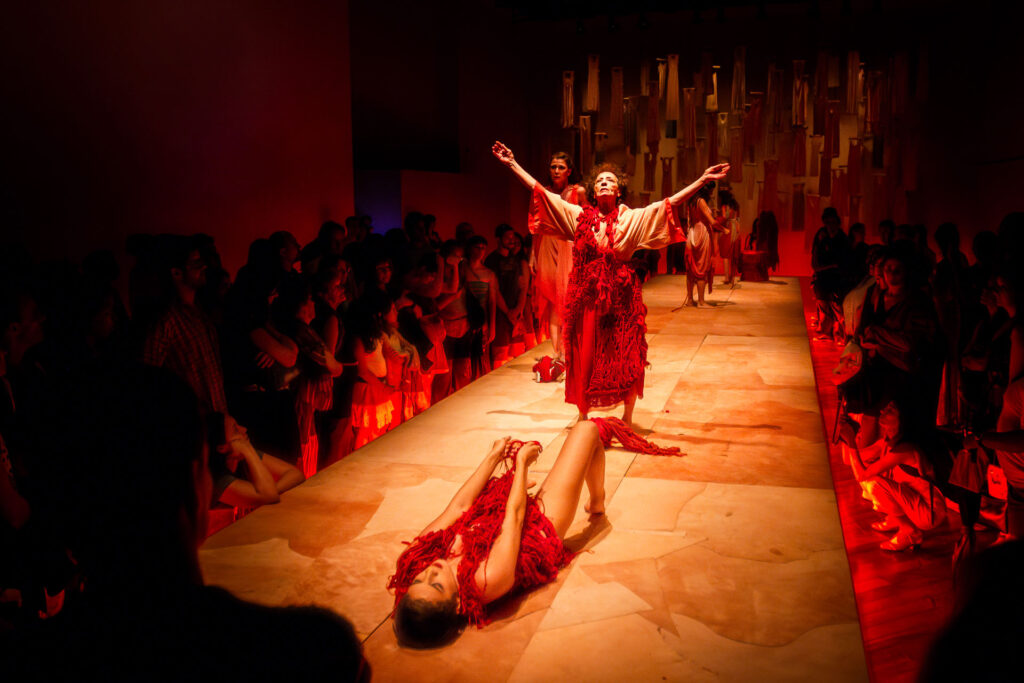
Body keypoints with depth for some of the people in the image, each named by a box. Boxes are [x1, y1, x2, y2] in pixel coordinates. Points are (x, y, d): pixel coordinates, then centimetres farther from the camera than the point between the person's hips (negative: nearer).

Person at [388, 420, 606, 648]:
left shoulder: (415, 561, -31)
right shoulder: (490, 578, -46)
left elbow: (458, 508, -22)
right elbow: (515, 514, -31)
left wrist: (492, 457, -9)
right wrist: (522, 463, -15)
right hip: (544, 524, -5)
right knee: (586, 428, 3)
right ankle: (596, 503, 37)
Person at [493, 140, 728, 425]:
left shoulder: (633, 218, 2)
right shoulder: (578, 216, 5)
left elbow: (671, 202, -4)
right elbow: (541, 192, 5)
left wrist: (703, 180, -12)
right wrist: (513, 164, 3)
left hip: (621, 297, -1)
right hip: (586, 296, 1)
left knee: (626, 360, 3)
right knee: (584, 358, 7)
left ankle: (626, 419, 19)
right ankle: (583, 416, 24)